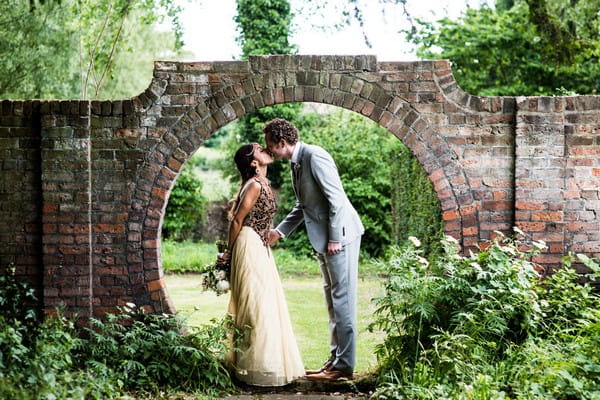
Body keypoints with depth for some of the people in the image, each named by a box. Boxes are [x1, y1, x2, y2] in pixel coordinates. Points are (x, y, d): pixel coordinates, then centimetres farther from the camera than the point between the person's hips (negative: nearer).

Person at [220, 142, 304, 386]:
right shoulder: (255, 185, -14)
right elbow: (237, 220, -13)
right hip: (250, 248, -9)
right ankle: (256, 367, -1)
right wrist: (229, 252, -5)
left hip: (261, 249, 9)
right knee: (257, 306, -7)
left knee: (266, 305, 12)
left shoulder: (263, 184, 13)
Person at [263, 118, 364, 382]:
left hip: (339, 235, -10)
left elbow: (336, 198, -20)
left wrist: (334, 238, -20)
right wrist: (279, 232, 15)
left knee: (342, 299, -6)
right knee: (332, 299, 14)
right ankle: (336, 359, 21)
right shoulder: (296, 163, 13)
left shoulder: (314, 156, -16)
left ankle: (344, 366, -2)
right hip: (324, 240, 10)